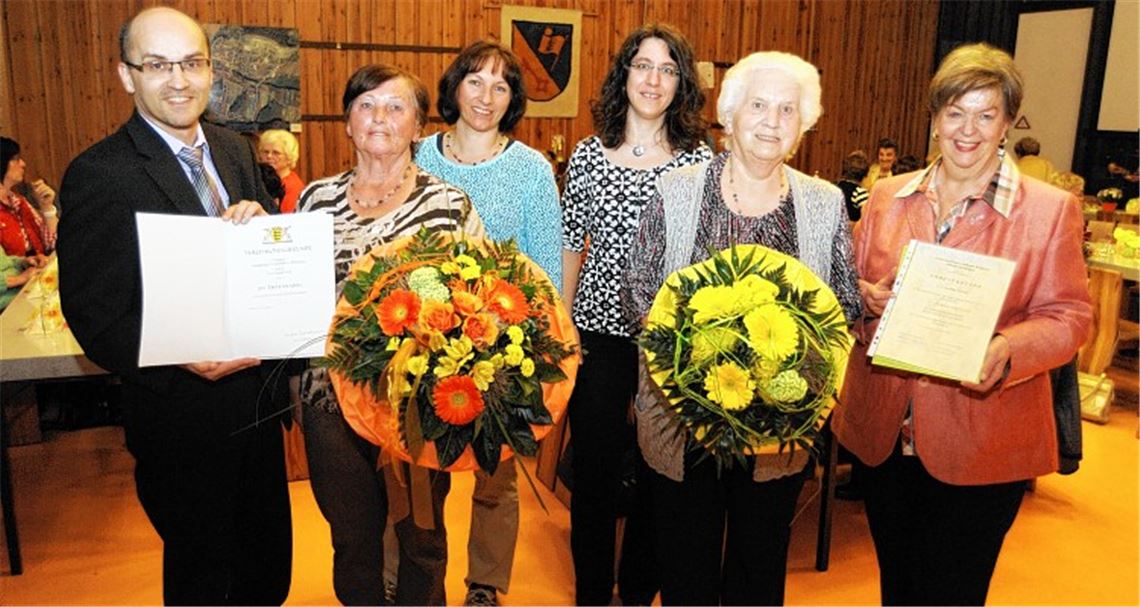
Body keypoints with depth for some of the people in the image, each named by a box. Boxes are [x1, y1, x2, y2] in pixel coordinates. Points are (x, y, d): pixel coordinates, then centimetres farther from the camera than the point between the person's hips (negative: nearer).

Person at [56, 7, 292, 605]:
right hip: (182, 415, -6)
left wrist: (261, 222, -13)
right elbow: (92, 313, -14)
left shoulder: (235, 150, 5)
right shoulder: (98, 174, -14)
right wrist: (178, 360, -29)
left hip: (257, 397, 6)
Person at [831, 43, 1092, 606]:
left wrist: (1005, 350, -25)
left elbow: (1068, 317, -6)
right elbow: (852, 283, 12)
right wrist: (866, 300, -12)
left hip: (980, 449, -3)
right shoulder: (887, 196, 5)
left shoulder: (1050, 209, -4)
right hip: (884, 435, 3)